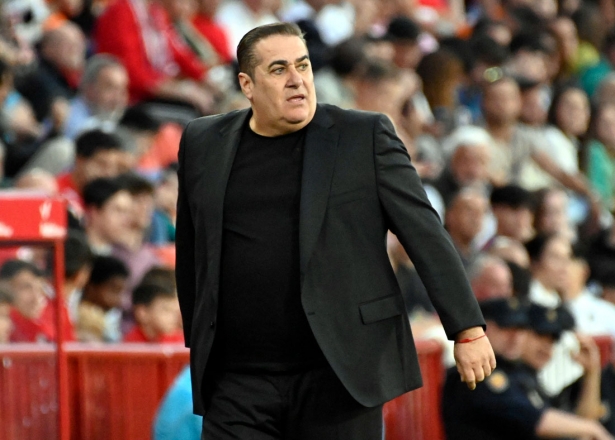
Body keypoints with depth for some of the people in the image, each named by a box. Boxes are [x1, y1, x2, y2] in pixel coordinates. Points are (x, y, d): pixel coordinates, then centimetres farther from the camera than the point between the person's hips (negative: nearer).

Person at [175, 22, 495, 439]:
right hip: (239, 383, 2)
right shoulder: (204, 144, 8)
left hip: (340, 374, -2)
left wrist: (468, 330, -6)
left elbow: (425, 232, -2)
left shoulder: (365, 136, -1)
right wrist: (198, 343, 22)